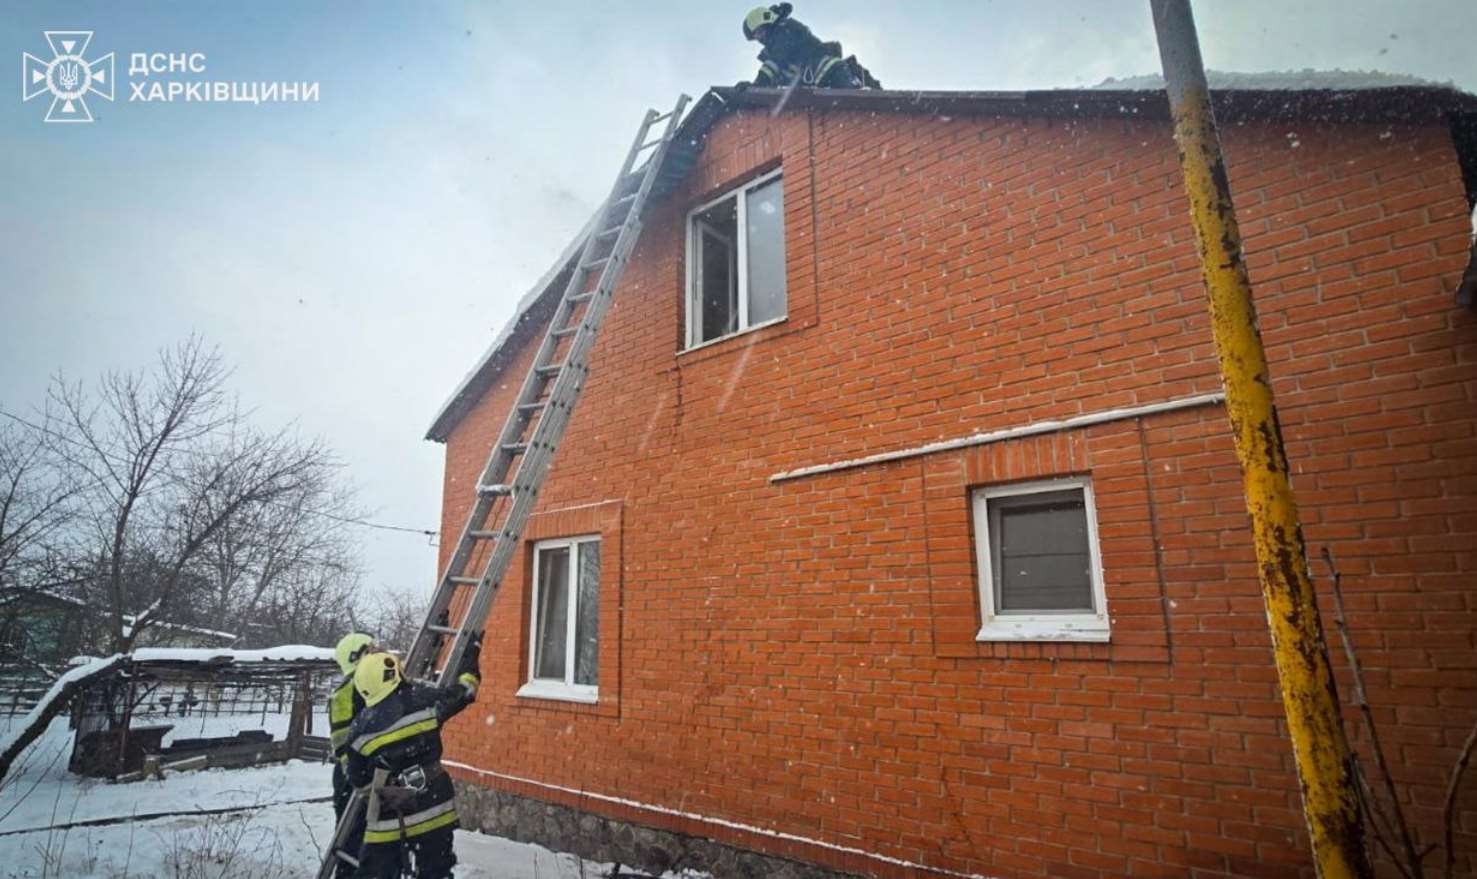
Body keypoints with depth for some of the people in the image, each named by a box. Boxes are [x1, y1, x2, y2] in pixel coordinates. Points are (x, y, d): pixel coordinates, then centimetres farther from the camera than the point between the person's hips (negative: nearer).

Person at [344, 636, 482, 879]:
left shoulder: (361, 728, -6)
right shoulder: (424, 700, -11)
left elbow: (359, 780, 5)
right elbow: (464, 690, 4)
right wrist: (472, 649, 15)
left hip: (389, 817, 0)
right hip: (432, 808, 1)